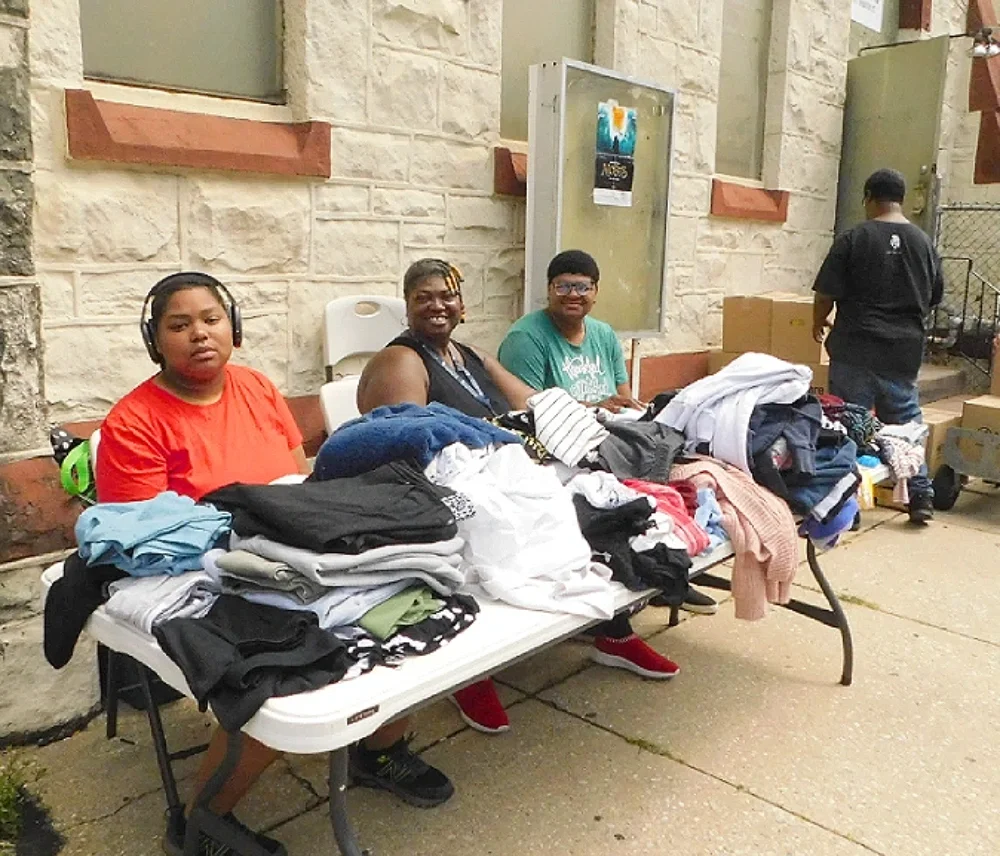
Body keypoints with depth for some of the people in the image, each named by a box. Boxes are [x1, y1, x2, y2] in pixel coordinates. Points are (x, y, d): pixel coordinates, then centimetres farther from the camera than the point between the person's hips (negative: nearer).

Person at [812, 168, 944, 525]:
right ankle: (921, 496, 19)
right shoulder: (924, 242, 7)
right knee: (906, 422, 15)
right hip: (905, 350, 4)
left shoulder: (854, 238, -8)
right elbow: (935, 298, 16)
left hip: (856, 348, -4)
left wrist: (818, 323, 9)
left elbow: (826, 294, -10)